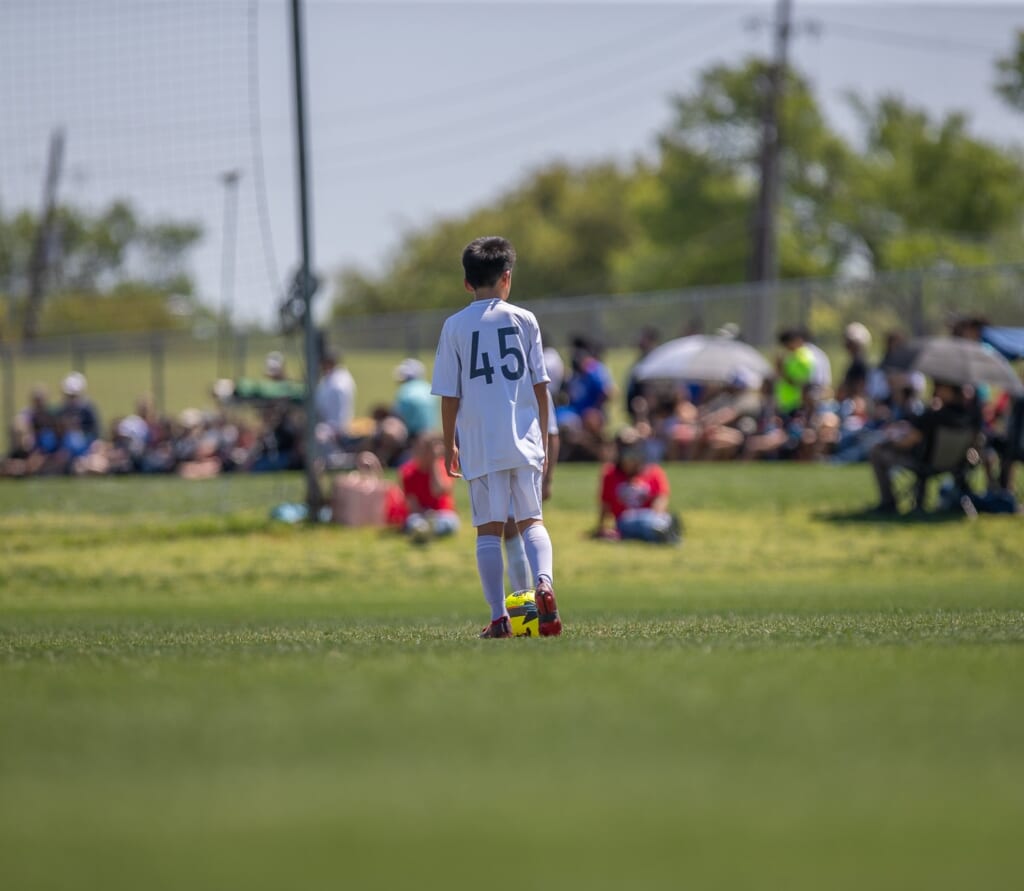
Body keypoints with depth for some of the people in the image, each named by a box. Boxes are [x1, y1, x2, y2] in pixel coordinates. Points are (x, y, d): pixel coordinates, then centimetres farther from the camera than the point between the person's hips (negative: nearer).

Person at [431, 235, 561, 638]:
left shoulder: (454, 326, 0)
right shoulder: (524, 320, 3)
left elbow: (449, 396, 0)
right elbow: (540, 386, 4)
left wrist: (449, 446, 11)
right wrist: (544, 439, 13)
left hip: (480, 445, -1)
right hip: (524, 440, 1)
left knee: (488, 528, 5)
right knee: (531, 520, 8)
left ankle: (499, 617, 0)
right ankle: (543, 582, -20)